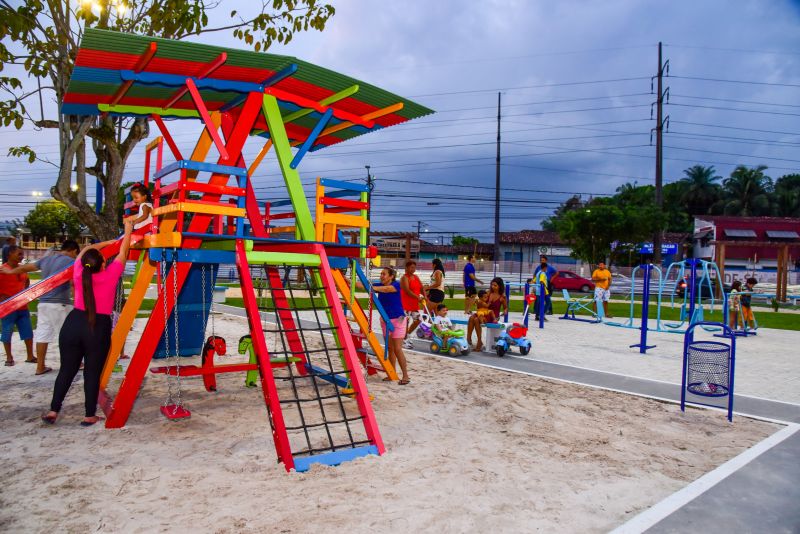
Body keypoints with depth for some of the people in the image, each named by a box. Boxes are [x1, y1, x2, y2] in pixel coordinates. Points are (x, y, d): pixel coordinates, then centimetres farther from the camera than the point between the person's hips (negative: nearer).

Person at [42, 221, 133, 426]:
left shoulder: (79, 273, 3)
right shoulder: (110, 275, -6)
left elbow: (85, 250, 21)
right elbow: (123, 253, 8)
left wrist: (109, 241, 32)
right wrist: (128, 231, 21)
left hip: (73, 324, 3)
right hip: (99, 328, -3)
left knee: (66, 370, 14)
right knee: (92, 373, 5)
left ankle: (53, 410, 15)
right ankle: (90, 416, 12)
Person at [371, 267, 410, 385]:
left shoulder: (396, 285, -13)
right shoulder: (380, 285, 4)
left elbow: (387, 289, -34)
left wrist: (373, 288, -47)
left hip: (397, 319, -6)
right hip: (385, 320, 6)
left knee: (397, 349, -7)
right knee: (390, 349, 11)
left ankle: (405, 376, 1)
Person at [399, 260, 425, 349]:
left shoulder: (416, 277, 15)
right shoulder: (404, 278, -9)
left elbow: (421, 287, 10)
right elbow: (407, 290, -20)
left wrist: (424, 296, -9)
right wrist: (418, 297, -22)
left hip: (415, 303, 8)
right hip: (406, 303, -8)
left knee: (417, 320, 11)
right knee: (406, 321, -7)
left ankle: (406, 336, 27)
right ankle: (404, 341, 3)